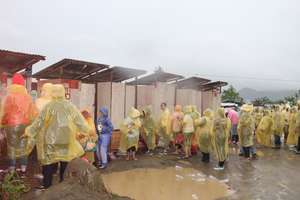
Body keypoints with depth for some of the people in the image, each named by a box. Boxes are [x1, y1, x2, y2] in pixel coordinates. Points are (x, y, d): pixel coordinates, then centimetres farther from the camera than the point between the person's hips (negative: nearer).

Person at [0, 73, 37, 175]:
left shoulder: (9, 96, -7)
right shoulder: (28, 97, 2)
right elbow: (34, 112, 3)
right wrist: (30, 122, 16)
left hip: (12, 125, -3)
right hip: (25, 125, 3)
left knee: (12, 148, 7)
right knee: (23, 148, 11)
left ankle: (12, 172, 13)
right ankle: (23, 170, 17)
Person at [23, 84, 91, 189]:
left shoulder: (49, 106, -8)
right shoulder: (70, 106, -3)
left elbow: (39, 121, -3)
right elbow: (80, 120, 3)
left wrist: (29, 132, 10)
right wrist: (85, 131, 16)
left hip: (51, 139, -1)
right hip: (67, 139, 1)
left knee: (50, 162, 9)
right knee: (65, 161, 13)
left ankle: (46, 184, 17)